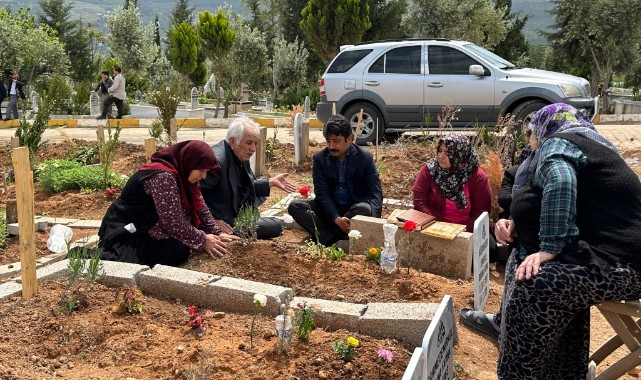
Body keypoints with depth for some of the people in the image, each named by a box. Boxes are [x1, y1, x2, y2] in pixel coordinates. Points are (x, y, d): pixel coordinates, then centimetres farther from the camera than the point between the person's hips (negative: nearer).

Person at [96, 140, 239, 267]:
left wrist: (217, 233, -2)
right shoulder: (163, 177, -24)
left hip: (149, 231, 10)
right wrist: (203, 240, -15)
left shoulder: (183, 176, 5)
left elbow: (201, 209, 10)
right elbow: (174, 223, -24)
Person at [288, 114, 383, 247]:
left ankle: (324, 237, -19)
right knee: (295, 206, -21)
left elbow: (376, 193, -10)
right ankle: (333, 240, -29)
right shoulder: (319, 158, -2)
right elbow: (322, 193, -9)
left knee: (365, 208, -36)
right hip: (329, 209, 2)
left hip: (355, 209, -1)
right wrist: (336, 219, -27)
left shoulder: (365, 157, -6)